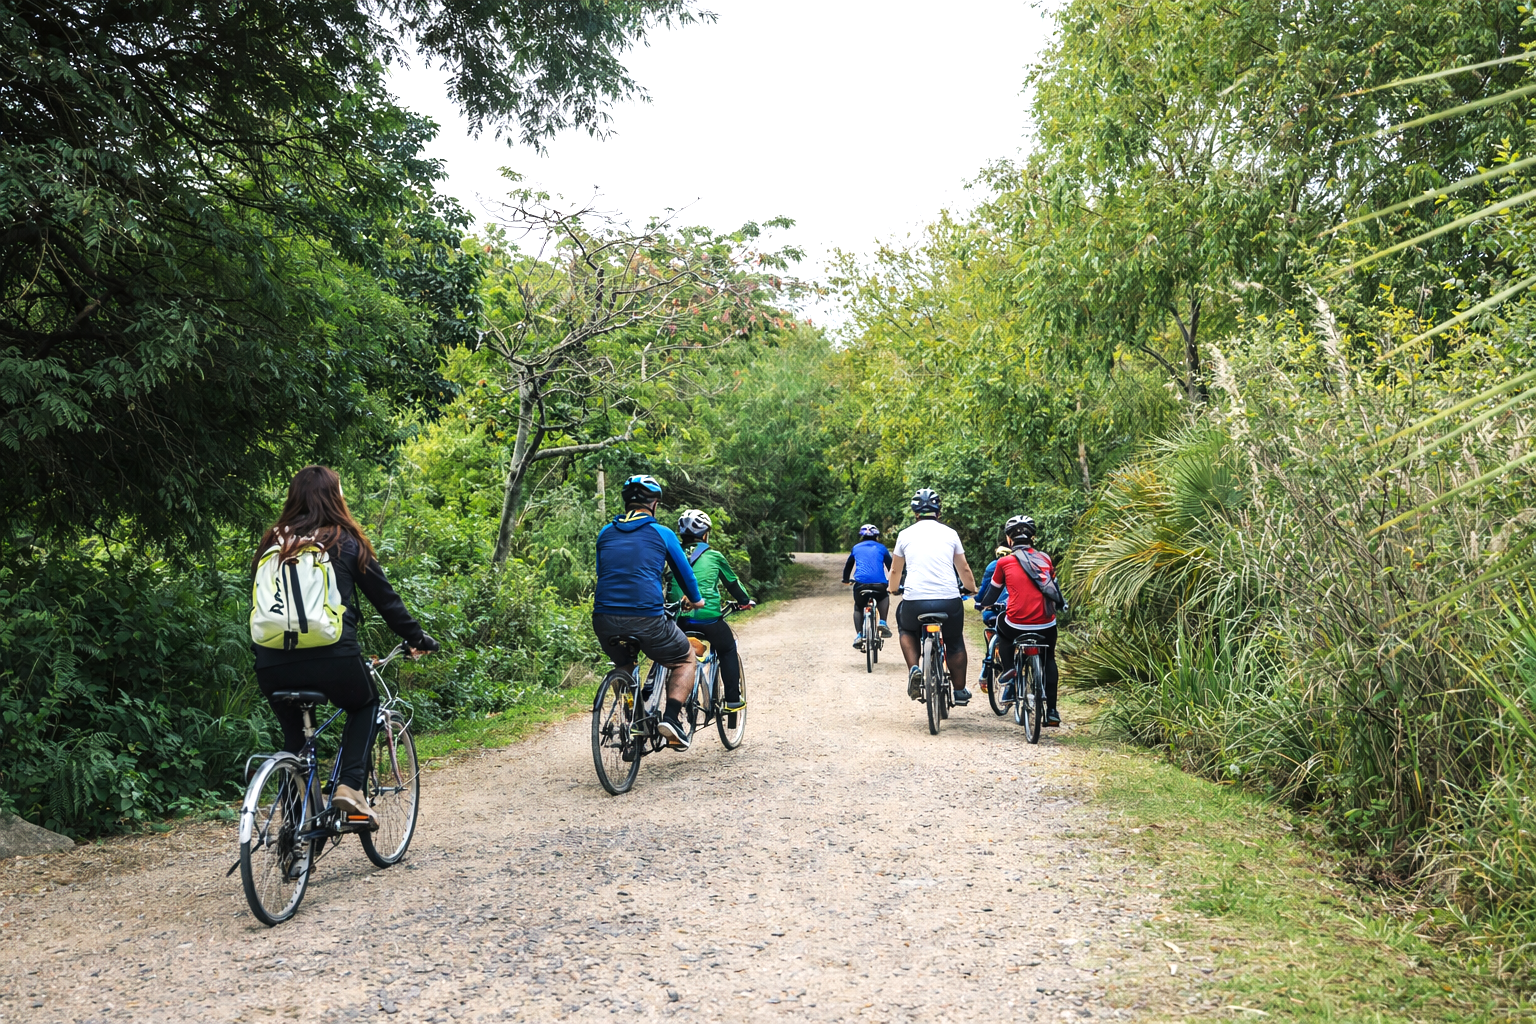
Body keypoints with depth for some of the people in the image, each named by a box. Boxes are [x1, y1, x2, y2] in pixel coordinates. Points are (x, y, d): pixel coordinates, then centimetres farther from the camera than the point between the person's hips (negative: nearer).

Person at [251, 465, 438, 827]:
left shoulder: (272, 544, 15)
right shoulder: (346, 542, 7)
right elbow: (385, 598, 12)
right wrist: (418, 638, 24)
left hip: (272, 666, 3)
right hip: (332, 659, -3)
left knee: (294, 734, 25)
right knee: (364, 705, 25)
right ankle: (350, 786, 6)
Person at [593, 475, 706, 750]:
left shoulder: (606, 533, 16)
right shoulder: (662, 534, 7)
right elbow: (684, 571, 19)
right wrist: (695, 600, 40)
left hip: (604, 620, 4)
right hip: (647, 619, -4)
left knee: (623, 666, 32)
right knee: (686, 661, 18)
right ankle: (671, 717, -2)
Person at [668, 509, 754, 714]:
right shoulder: (714, 556, 5)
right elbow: (732, 582, 18)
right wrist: (745, 601, 36)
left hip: (679, 619, 3)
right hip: (708, 618, -2)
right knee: (728, 650, 22)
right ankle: (733, 700, 20)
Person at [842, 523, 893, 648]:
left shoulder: (856, 548, 22)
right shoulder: (881, 548, 19)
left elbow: (848, 566, 33)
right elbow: (891, 566, 24)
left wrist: (846, 580, 51)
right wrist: (892, 582, 39)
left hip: (860, 583, 0)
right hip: (879, 584, 0)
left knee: (858, 607, 23)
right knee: (884, 597, 32)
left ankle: (859, 635, 3)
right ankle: (882, 622, 12)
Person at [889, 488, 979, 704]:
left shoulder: (905, 534, 10)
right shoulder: (950, 533, 11)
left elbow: (895, 570, 24)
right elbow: (964, 570, 20)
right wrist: (972, 589, 40)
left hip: (915, 601, 0)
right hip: (949, 601, 0)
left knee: (905, 628, 31)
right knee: (955, 643, 25)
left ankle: (913, 669, 10)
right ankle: (960, 691, 29)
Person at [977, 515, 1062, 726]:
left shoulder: (1004, 562, 4)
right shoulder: (1045, 559, 11)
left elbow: (993, 590, 17)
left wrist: (983, 604, 39)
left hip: (1017, 625, -2)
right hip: (1046, 625, 2)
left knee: (1001, 623, 33)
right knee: (1048, 661, 27)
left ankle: (1010, 679, 27)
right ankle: (1051, 711, 19)